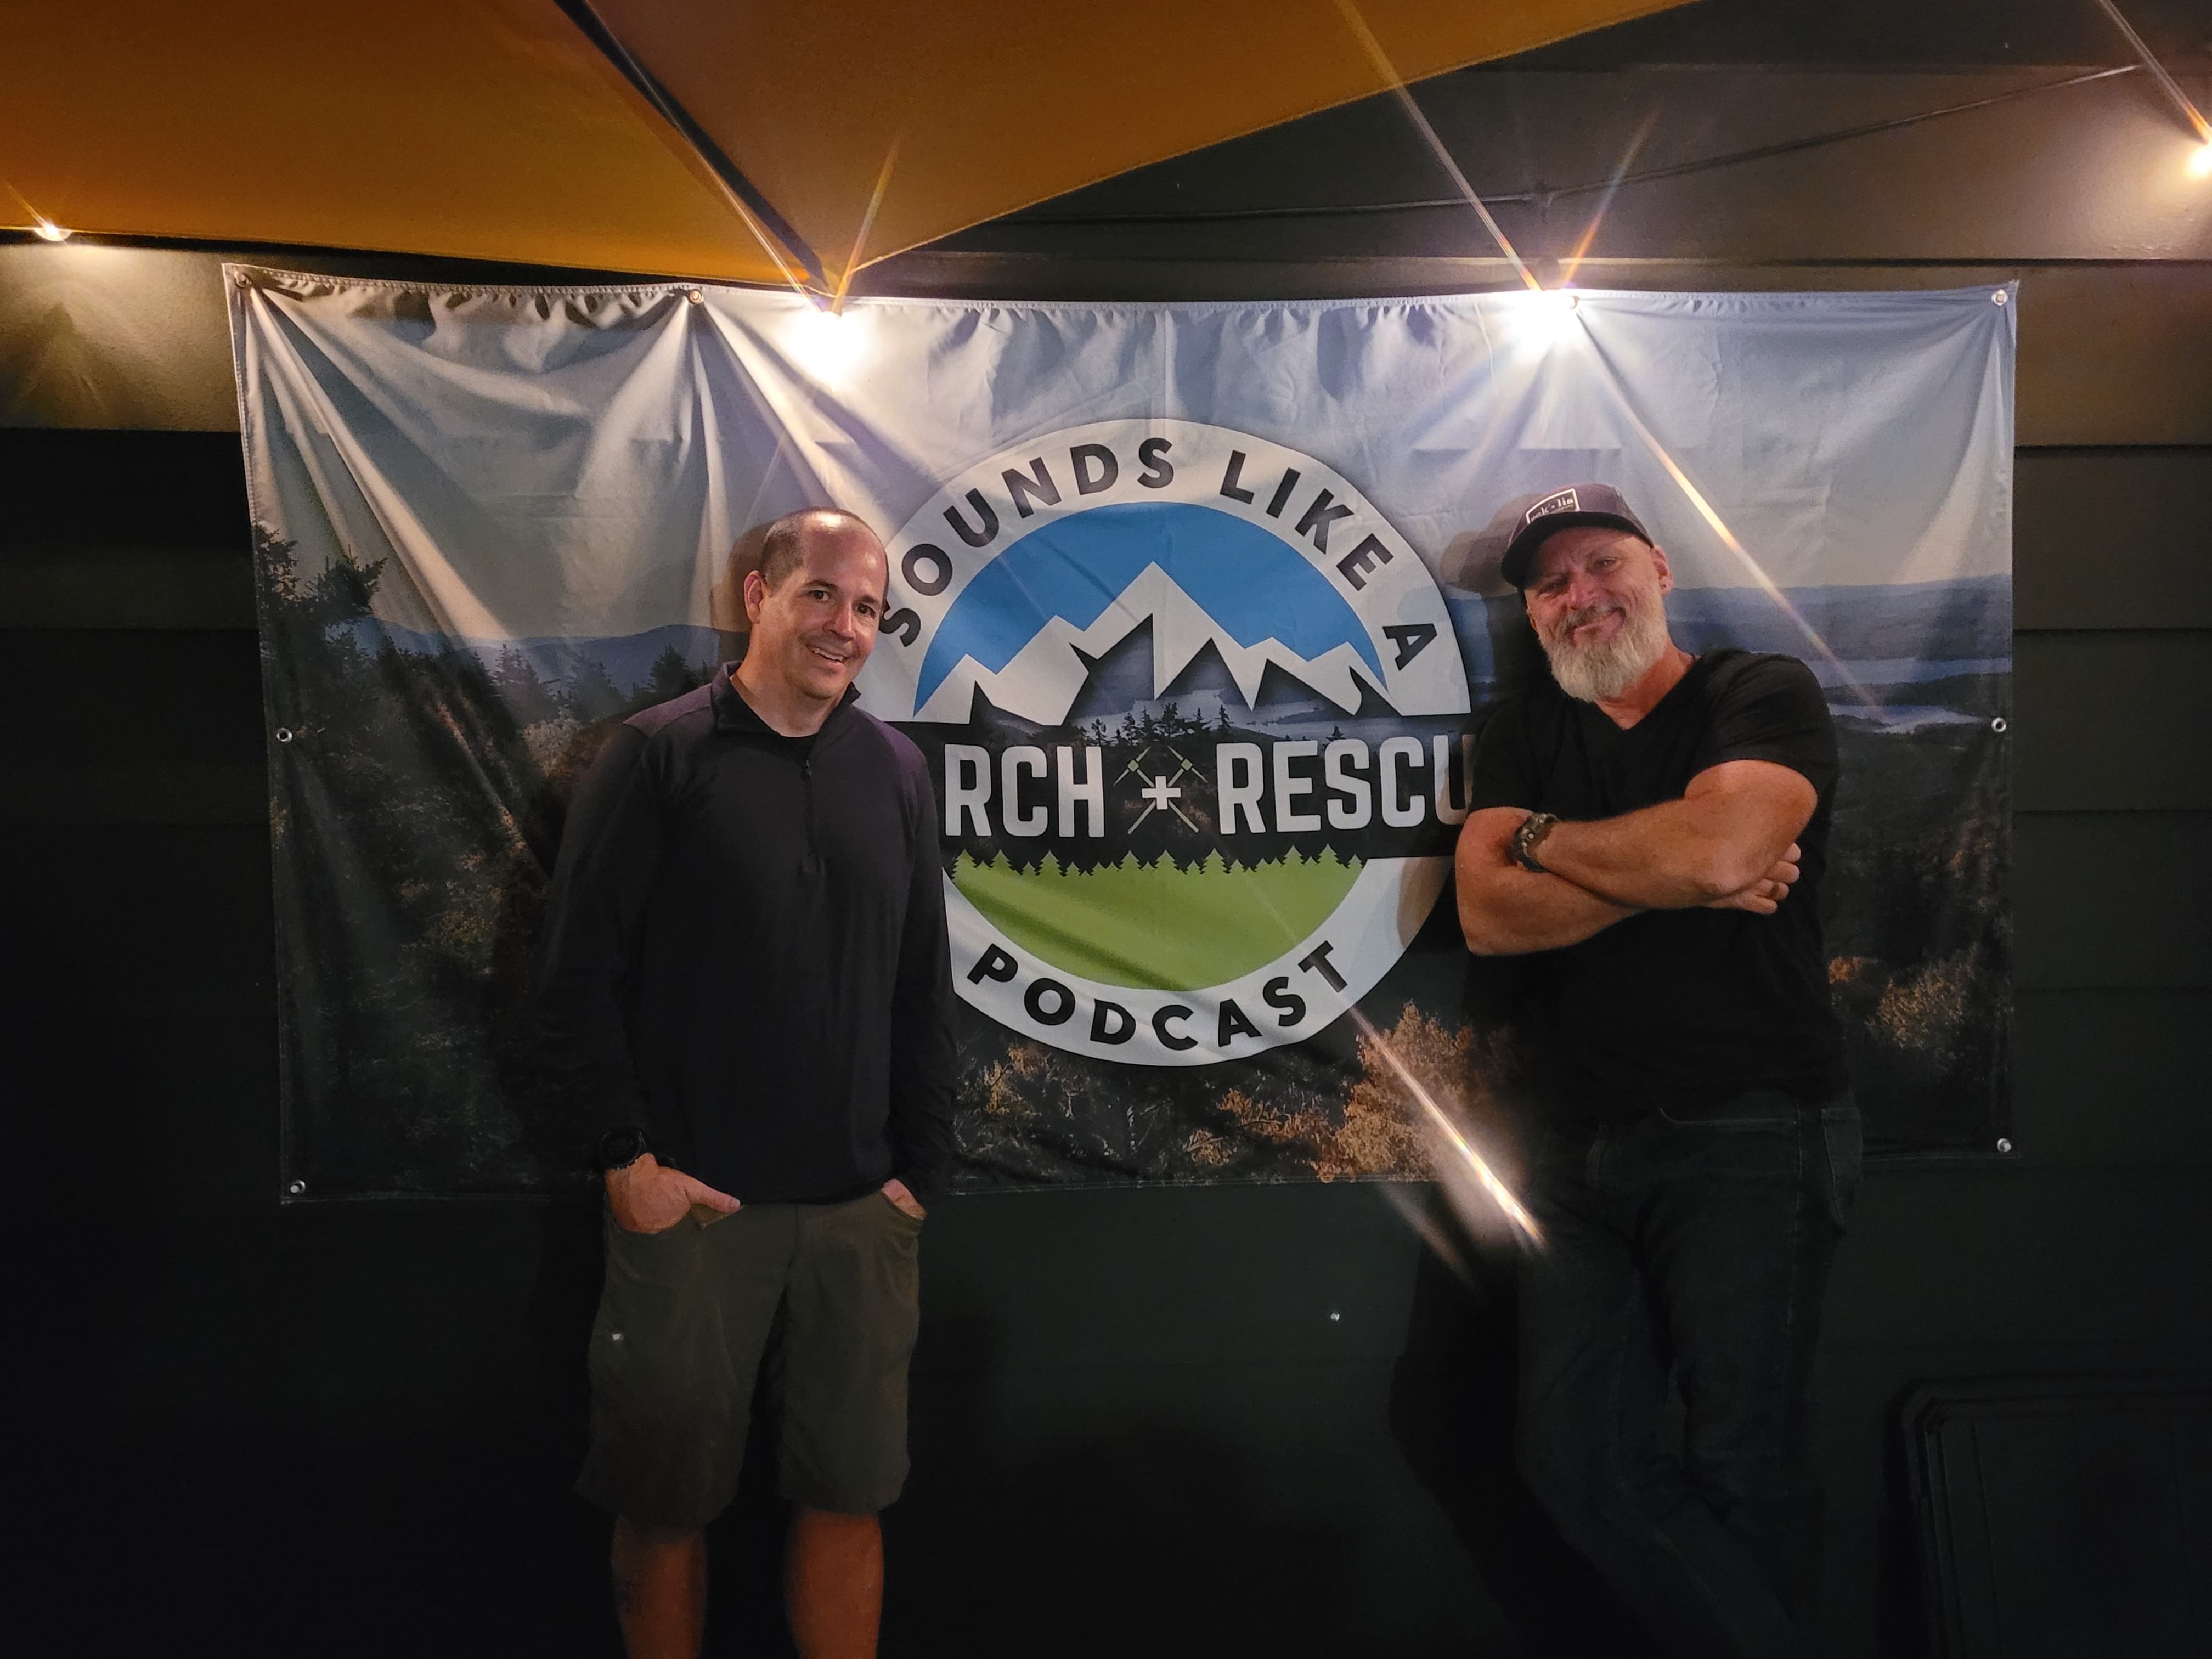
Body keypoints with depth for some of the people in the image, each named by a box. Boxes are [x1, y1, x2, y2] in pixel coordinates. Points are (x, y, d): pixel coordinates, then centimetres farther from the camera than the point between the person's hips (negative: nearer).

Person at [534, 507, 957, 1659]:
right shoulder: (656, 756, -3)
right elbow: (577, 973, -5)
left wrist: (919, 1166, 4)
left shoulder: (896, 771, 7)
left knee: (849, 1494, 11)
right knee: (666, 1500, 11)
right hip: (693, 1200, -3)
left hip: (859, 1211, 3)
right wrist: (627, 1155, -9)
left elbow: (922, 991, 8)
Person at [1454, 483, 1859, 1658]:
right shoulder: (1522, 734, 12)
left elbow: (1718, 847, -21)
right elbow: (1487, 914, -3)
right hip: (1576, 1146, 5)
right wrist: (1675, 880, -12)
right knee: (1575, 1454, 8)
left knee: (1741, 1463, 3)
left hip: (1747, 1140, -4)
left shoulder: (1767, 695, -1)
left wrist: (1545, 838, -5)